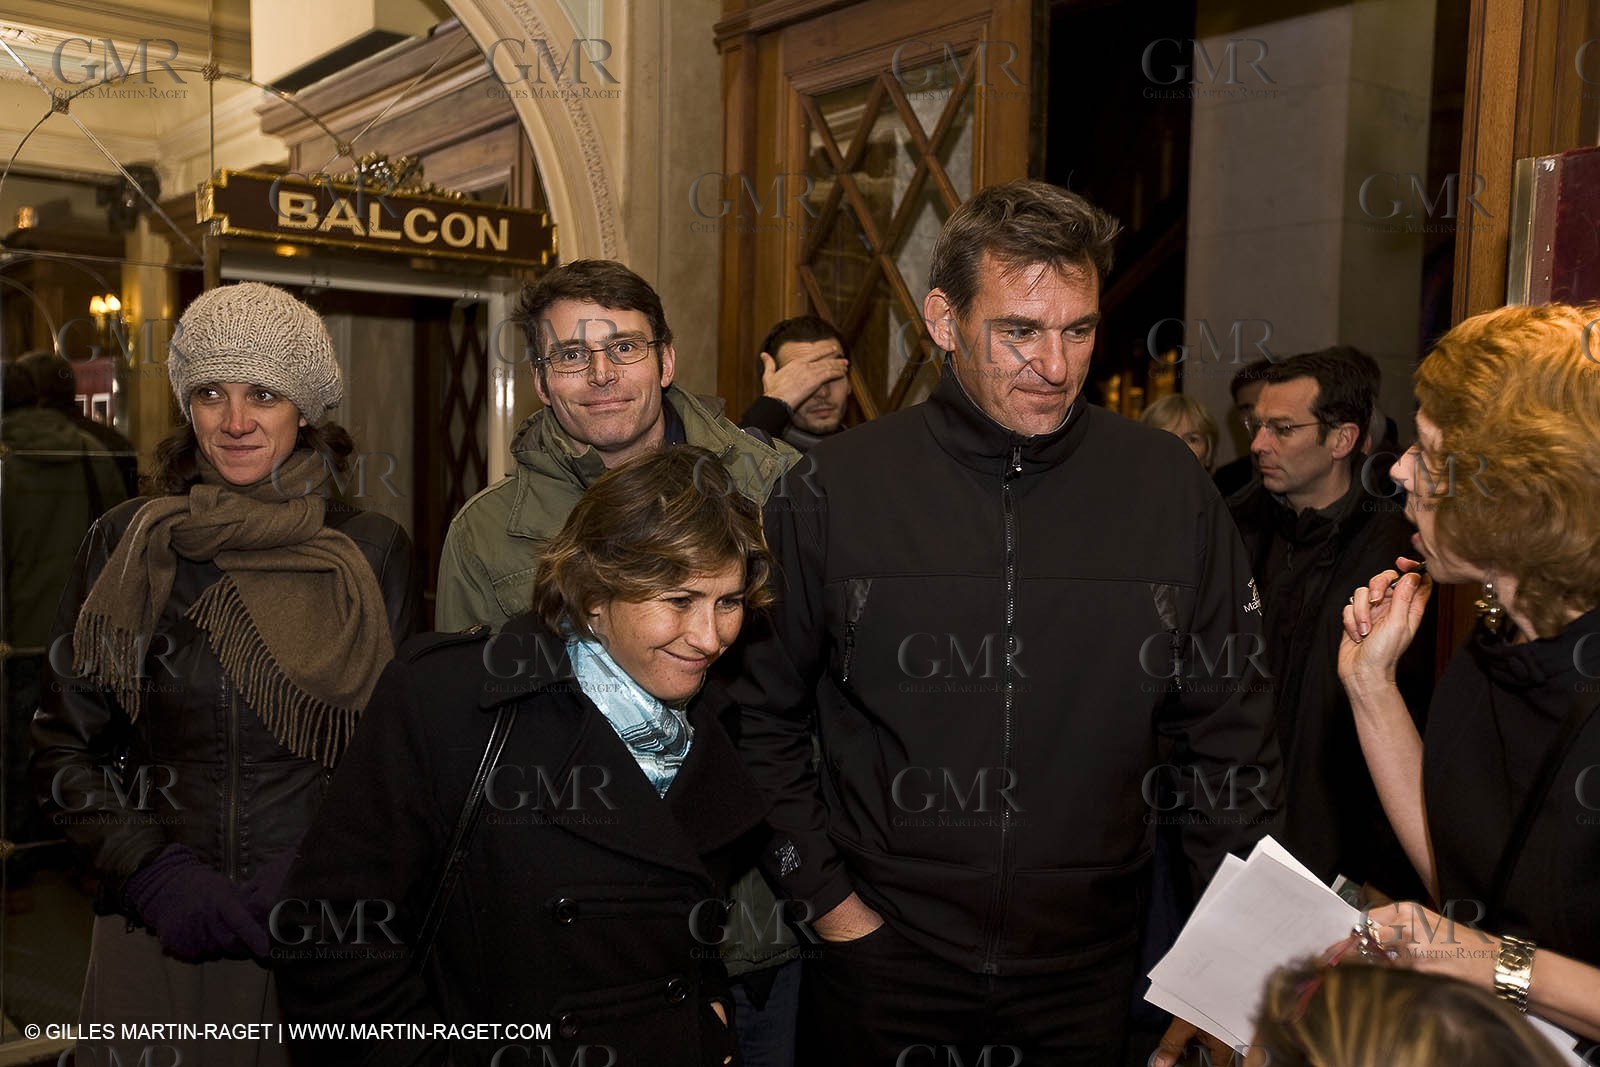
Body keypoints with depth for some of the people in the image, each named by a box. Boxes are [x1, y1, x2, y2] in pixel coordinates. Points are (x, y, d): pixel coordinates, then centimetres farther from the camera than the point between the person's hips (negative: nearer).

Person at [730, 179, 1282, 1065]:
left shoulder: (1169, 488, -5)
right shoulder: (833, 492, -9)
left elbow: (1230, 730, 2)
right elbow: (760, 714, -1)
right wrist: (823, 893, -4)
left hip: (1089, 965, 2)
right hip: (882, 958, -1)